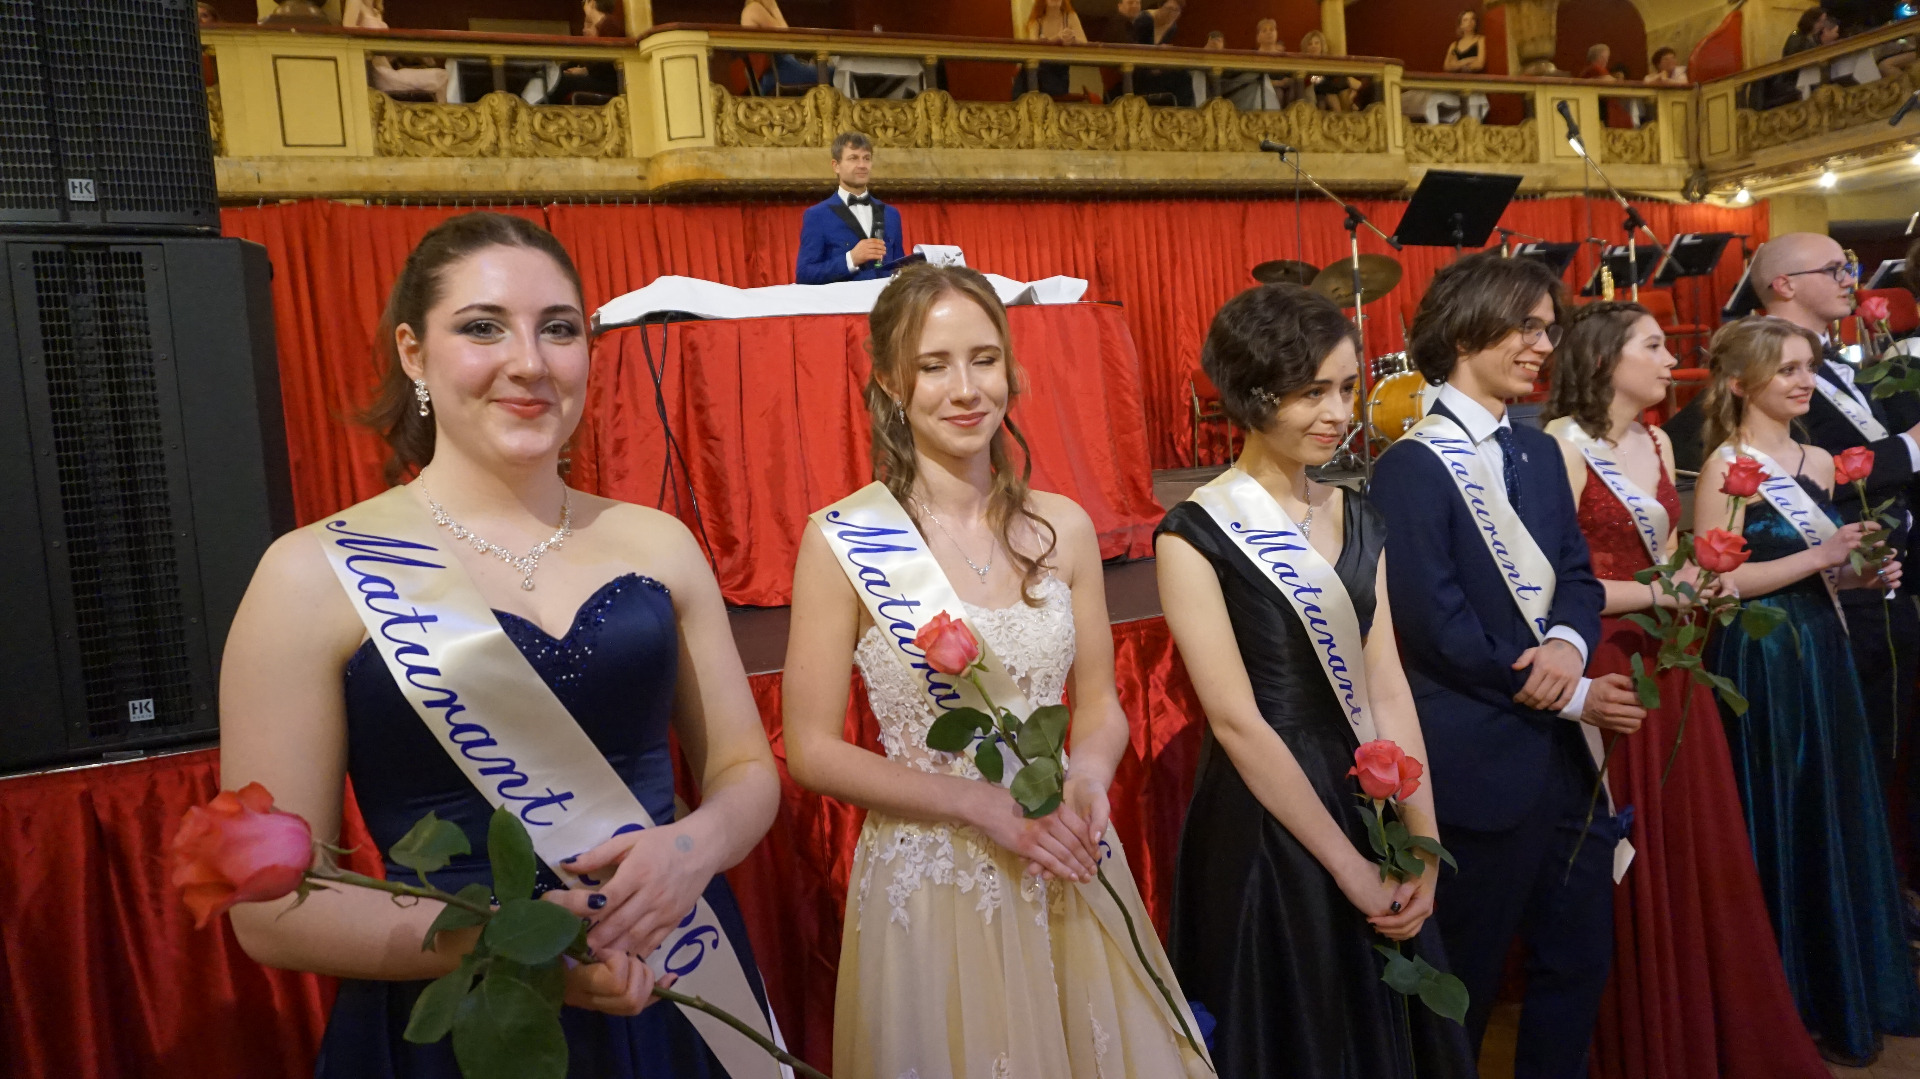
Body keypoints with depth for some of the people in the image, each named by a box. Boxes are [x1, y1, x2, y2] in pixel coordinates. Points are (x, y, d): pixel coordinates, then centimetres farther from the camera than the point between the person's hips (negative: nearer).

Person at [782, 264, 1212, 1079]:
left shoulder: (1063, 528, -2)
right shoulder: (841, 541, -12)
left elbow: (1099, 701, 8)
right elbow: (812, 751, -9)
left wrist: (1088, 781, -13)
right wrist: (981, 805, -17)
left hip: (1069, 877, 4)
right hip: (929, 882, -3)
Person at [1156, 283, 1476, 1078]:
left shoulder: (1356, 518, 5)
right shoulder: (1195, 534, -14)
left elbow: (1388, 688, 0)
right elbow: (1237, 722, -17)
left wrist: (1422, 846, -6)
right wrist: (1348, 865, -14)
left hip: (1369, 806, 6)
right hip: (1262, 833, -6)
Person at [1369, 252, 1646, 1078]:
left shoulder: (1539, 452, 10)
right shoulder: (1412, 465, -14)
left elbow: (1575, 576, 9)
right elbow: (1438, 628, -18)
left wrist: (1569, 641, -14)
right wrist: (1569, 697, -11)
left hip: (1566, 752, 7)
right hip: (1480, 761, -7)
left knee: (1580, 958, 18)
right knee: (1465, 983, 9)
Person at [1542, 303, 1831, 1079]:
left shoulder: (1657, 443, 12)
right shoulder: (1562, 444, -12)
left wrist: (1694, 586, 2)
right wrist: (1652, 594, -16)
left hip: (1668, 666, 8)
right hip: (1606, 670, -7)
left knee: (1695, 855, 13)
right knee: (1626, 869, 3)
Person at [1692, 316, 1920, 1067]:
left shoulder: (1818, 462, 10)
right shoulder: (1726, 466, -12)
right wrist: (1818, 557, -19)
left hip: (1820, 654, 7)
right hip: (1757, 664, -7)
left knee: (1835, 819, 15)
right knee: (1775, 828, 3)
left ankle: (1843, 993, 31)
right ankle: (1782, 1005, 19)